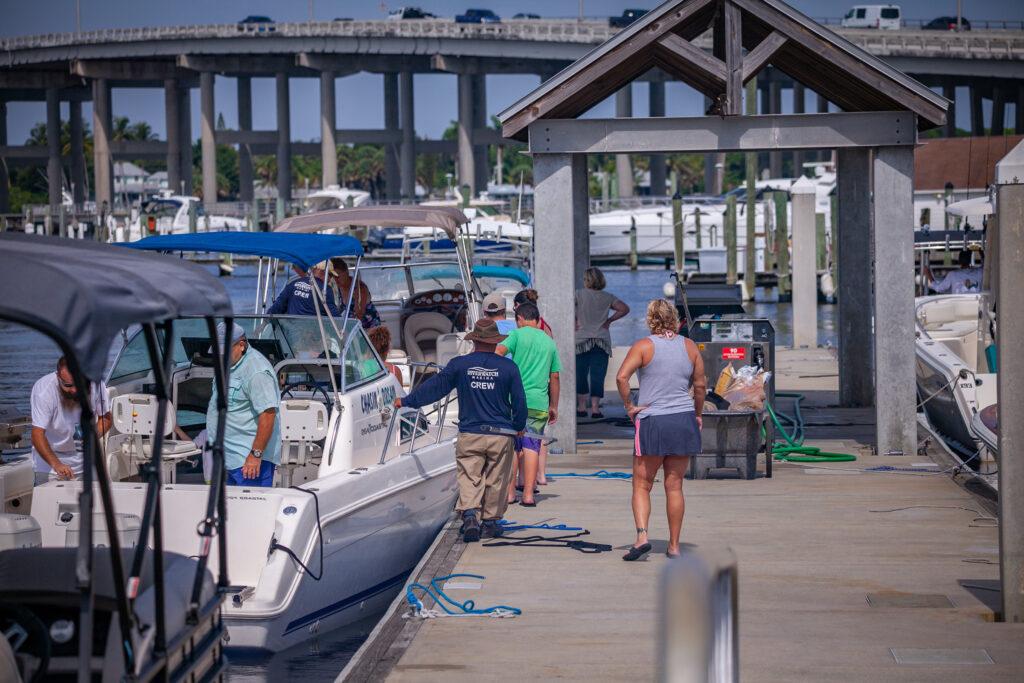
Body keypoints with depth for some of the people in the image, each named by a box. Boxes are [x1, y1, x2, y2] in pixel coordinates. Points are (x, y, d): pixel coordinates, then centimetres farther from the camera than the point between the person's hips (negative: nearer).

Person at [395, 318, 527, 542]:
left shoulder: (459, 364, 0)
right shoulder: (508, 367, 0)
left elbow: (434, 387, 6)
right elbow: (519, 401, 5)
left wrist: (406, 401, 18)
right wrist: (519, 427, 22)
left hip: (469, 434, 0)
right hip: (501, 434, 0)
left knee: (468, 477, 2)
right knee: (495, 480, 10)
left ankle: (470, 513, -18)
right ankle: (490, 522, 14)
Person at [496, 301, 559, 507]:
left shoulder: (518, 334, 2)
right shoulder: (550, 342, 14)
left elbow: (499, 351, -16)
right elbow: (554, 377, 16)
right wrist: (554, 406, 22)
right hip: (539, 402, 2)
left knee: (512, 446, 6)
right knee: (531, 447, 2)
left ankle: (510, 492, 6)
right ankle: (528, 494, -5)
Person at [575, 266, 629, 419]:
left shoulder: (579, 294, -2)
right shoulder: (607, 297, 6)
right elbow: (624, 309, 7)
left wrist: (574, 321, -1)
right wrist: (609, 321, 10)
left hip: (582, 340, -2)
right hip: (602, 340, 2)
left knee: (580, 374, 7)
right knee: (598, 375, 1)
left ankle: (581, 407, 9)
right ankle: (595, 408, -4)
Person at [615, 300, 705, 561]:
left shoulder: (644, 346, -6)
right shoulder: (689, 346, 5)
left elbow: (621, 376, -18)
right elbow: (700, 385, 8)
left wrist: (628, 406, -7)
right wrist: (697, 414, 21)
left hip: (652, 422, -3)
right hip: (684, 421, 3)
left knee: (641, 485, 5)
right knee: (674, 486, 9)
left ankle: (642, 535, -15)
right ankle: (674, 545, 11)